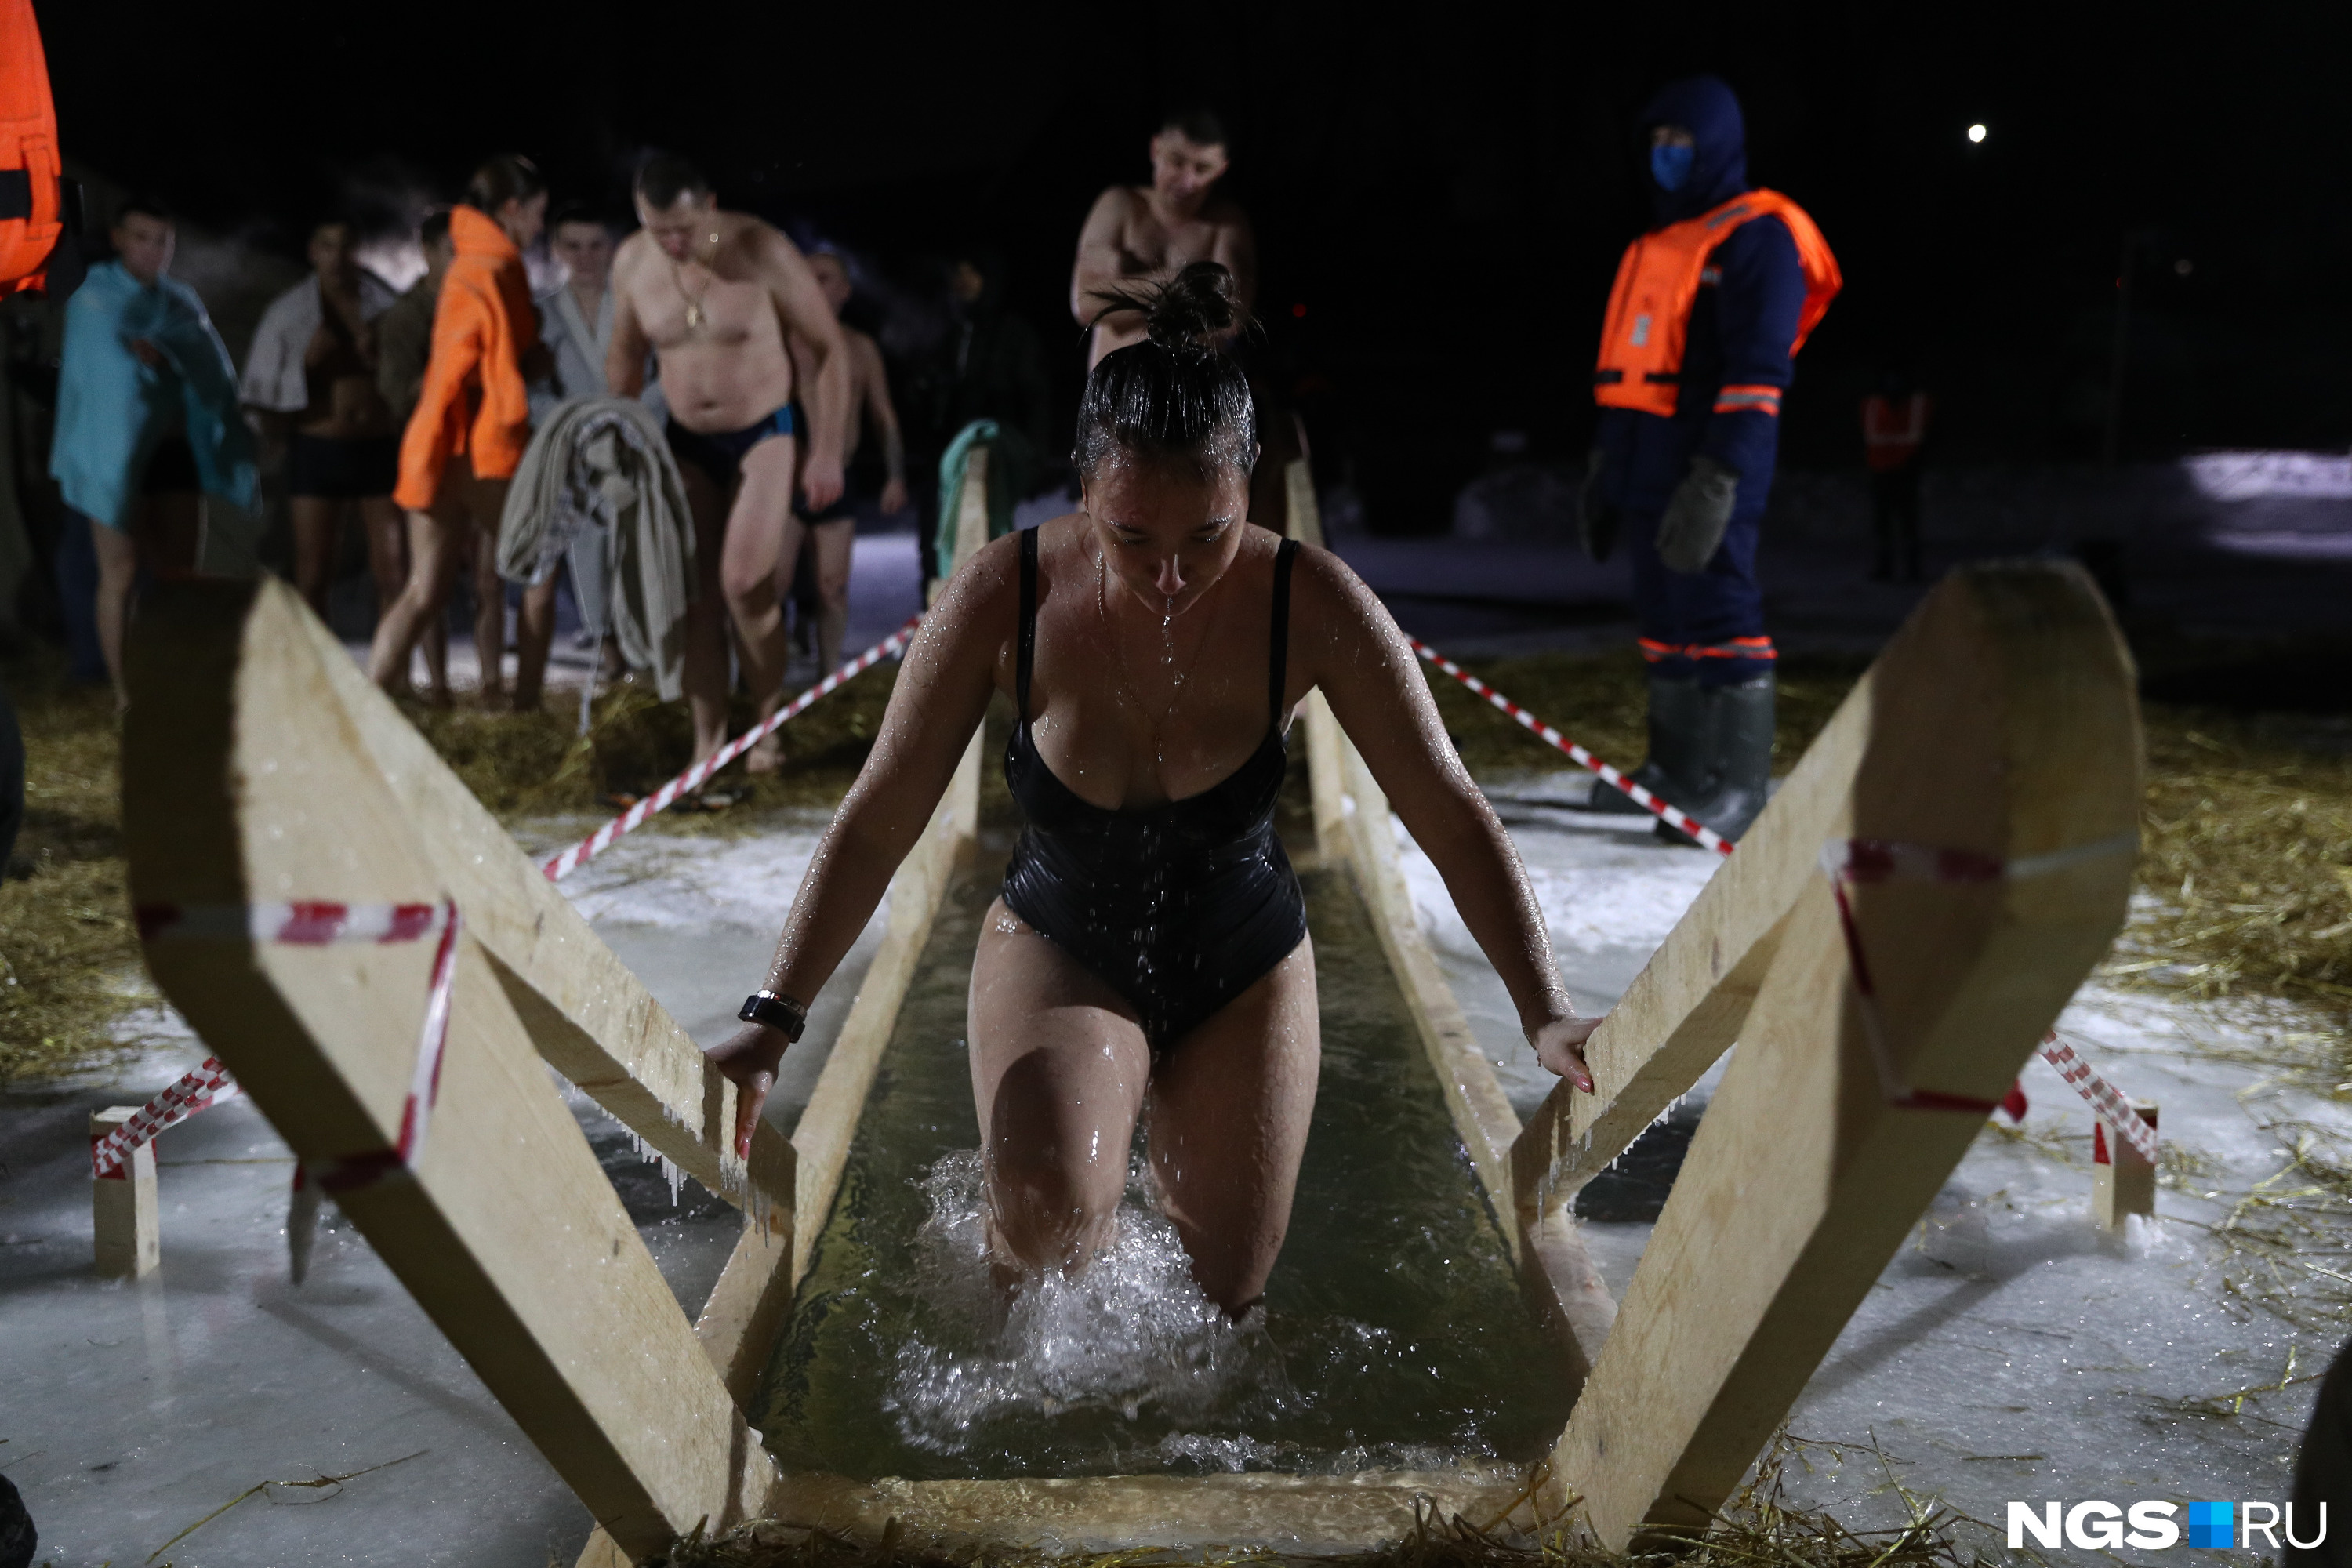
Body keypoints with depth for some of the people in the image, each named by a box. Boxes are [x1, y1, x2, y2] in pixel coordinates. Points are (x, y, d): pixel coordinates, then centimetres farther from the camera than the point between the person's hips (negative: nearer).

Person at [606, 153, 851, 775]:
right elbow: (625, 360, 9)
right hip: (686, 444, 4)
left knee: (744, 583, -18)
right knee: (696, 594, 0)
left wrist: (827, 451, -13)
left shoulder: (763, 251, -18)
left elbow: (829, 348, -11)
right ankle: (707, 742, 8)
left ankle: (770, 721, 4)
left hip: (765, 434, -4)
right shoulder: (631, 262, -6)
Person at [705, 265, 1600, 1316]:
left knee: (1224, 1300, 10)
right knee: (1047, 1206, -29)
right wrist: (774, 1017, -22)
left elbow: (1453, 819, -19)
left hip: (1245, 969, 1)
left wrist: (1546, 1014, -26)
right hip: (1057, 944, -1)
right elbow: (876, 823, -17)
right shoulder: (1005, 597, -23)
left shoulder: (1309, 606, -24)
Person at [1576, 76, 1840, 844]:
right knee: (1665, 618, 11)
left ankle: (1739, 786, -6)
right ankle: (1675, 768, 20)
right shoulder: (1653, 248, 23)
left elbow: (1757, 370, -14)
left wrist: (1718, 477, -22)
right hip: (1647, 466, 8)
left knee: (1718, 614, -10)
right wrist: (1603, 466, 22)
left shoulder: (1757, 235, -4)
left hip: (1706, 472, -8)